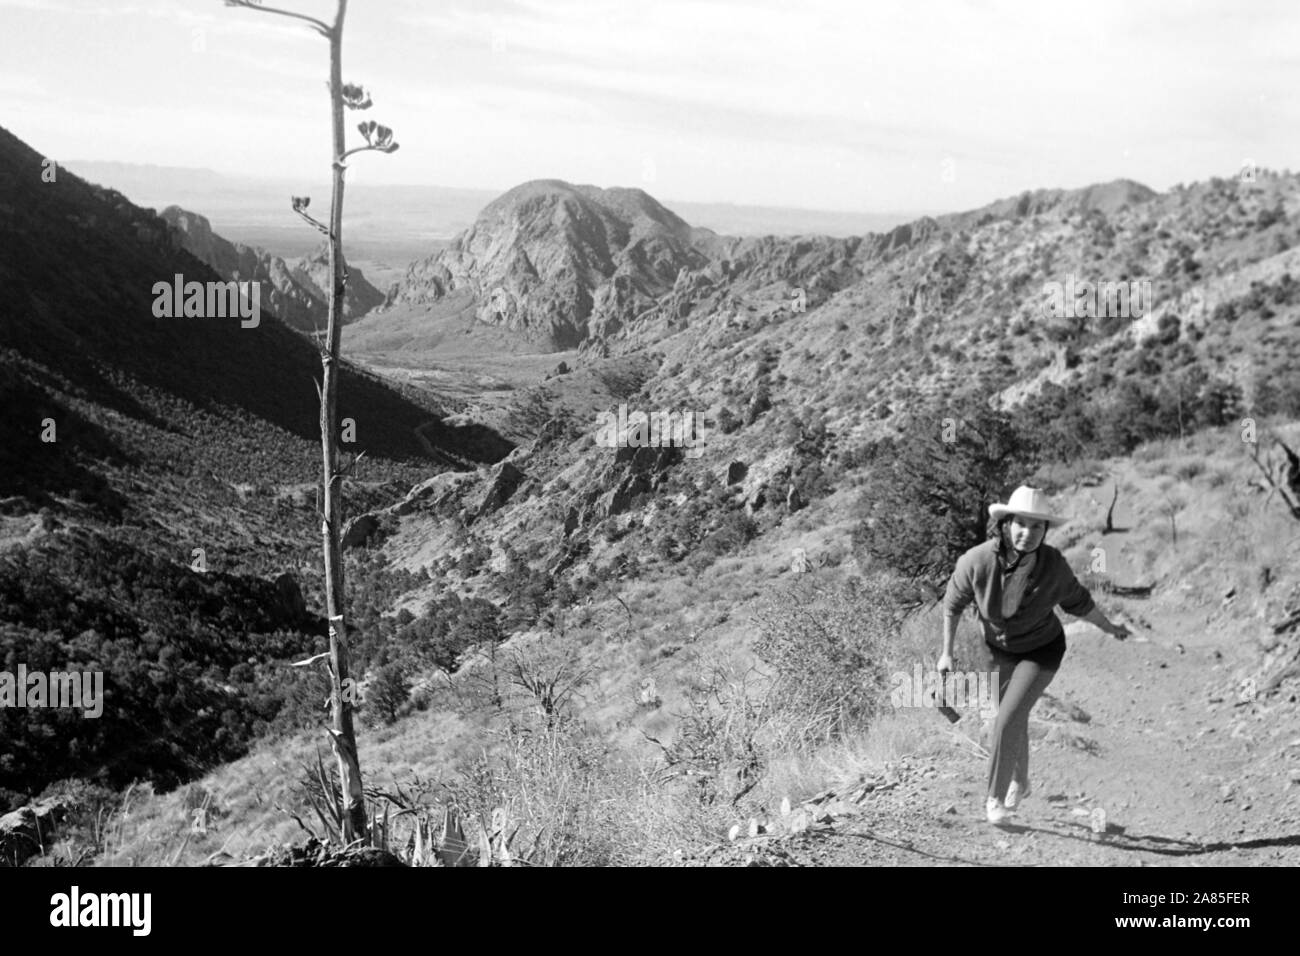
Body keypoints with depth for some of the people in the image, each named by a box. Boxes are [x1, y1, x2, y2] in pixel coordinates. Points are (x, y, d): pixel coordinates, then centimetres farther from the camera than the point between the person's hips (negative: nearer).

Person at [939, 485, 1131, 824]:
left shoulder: (1053, 564, -31)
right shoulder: (977, 560, -32)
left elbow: (1078, 600, -8)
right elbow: (953, 602, -12)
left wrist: (1109, 627, 7)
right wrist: (947, 652, -8)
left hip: (1042, 650, -2)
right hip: (1000, 649, 3)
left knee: (1007, 720, -16)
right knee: (1014, 719, 21)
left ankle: (996, 797, 3)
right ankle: (1020, 782, 48)